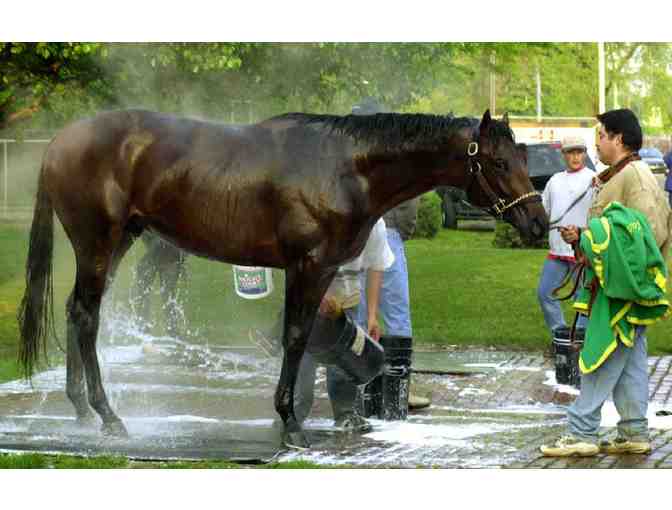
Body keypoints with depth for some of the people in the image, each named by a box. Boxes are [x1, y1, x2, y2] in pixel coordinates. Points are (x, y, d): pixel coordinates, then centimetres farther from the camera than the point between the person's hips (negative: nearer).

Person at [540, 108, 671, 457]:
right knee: (628, 360, 11)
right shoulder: (612, 178, 19)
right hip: (614, 287, 10)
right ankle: (634, 434, 14)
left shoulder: (634, 175, -14)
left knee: (601, 358, -8)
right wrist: (580, 237, 10)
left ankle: (581, 433, -6)